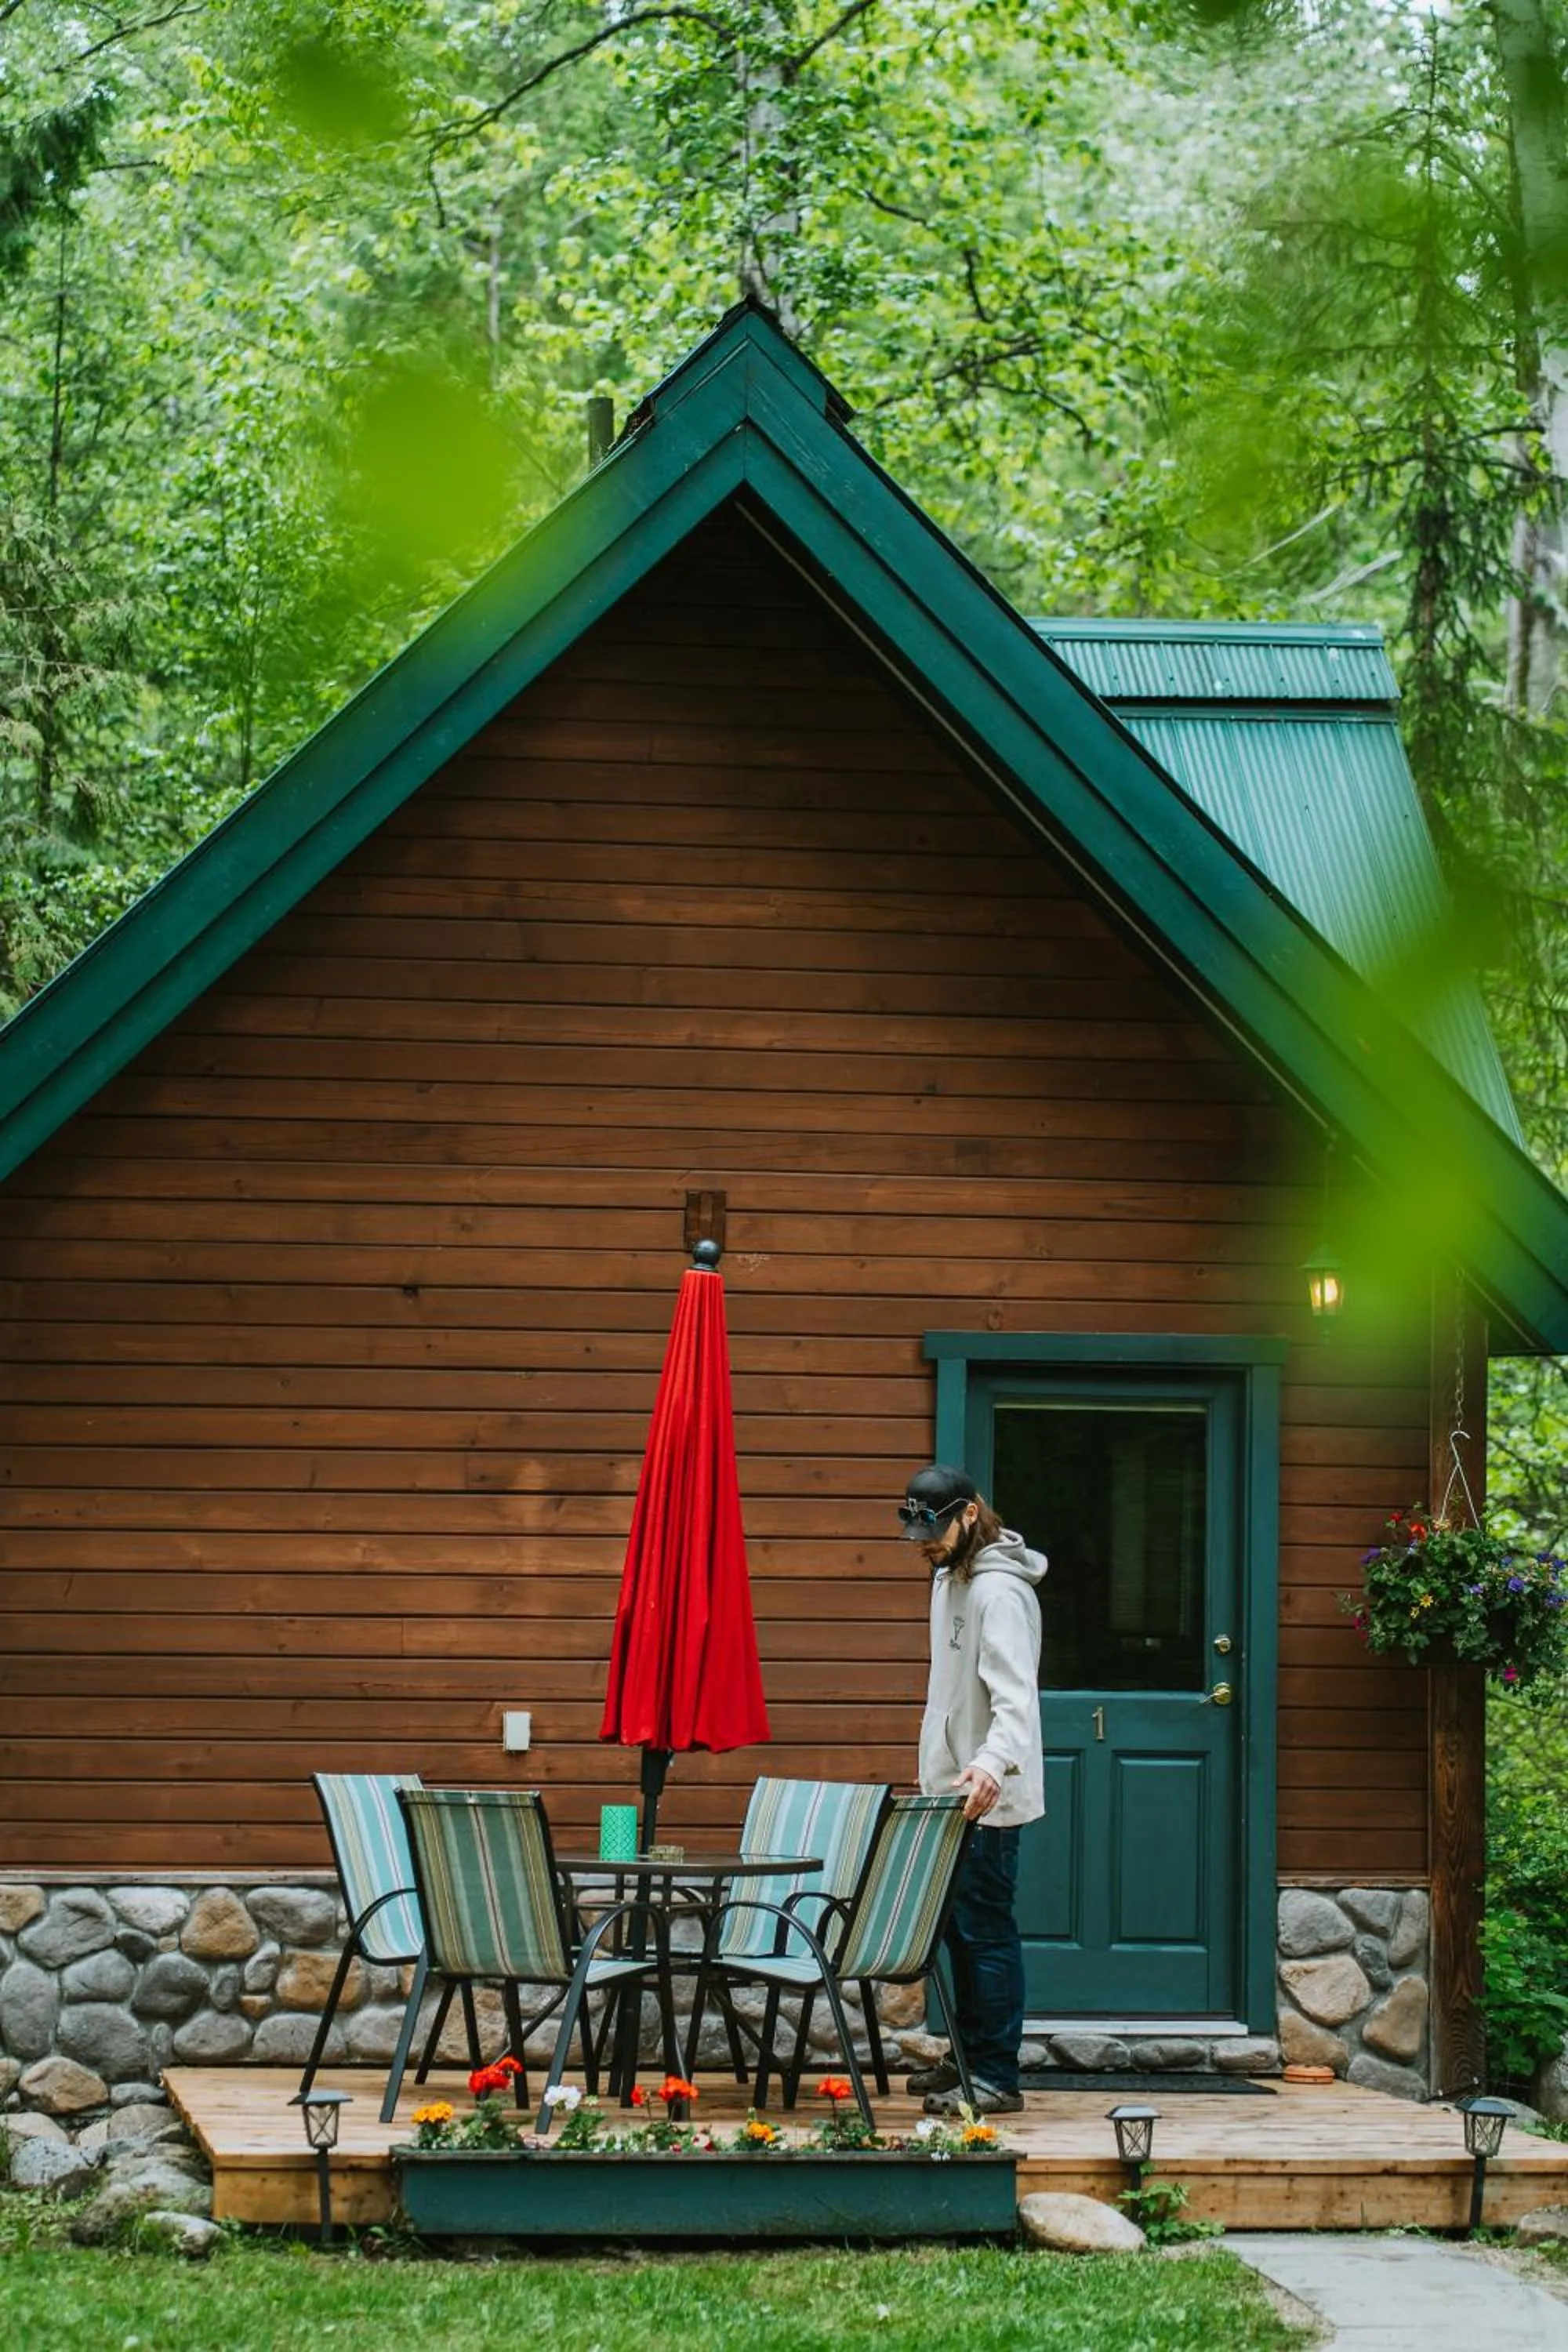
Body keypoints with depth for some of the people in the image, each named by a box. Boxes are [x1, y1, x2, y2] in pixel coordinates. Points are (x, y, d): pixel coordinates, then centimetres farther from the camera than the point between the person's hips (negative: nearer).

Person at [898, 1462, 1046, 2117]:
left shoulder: (999, 1593, -18)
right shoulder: (948, 1580, 13)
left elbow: (1016, 1698, -30)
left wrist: (992, 1762, -46)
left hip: (987, 1794, -10)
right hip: (951, 1789, 10)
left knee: (985, 1929, -8)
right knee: (959, 1926, 15)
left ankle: (997, 2079, -4)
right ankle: (970, 2058, 24)